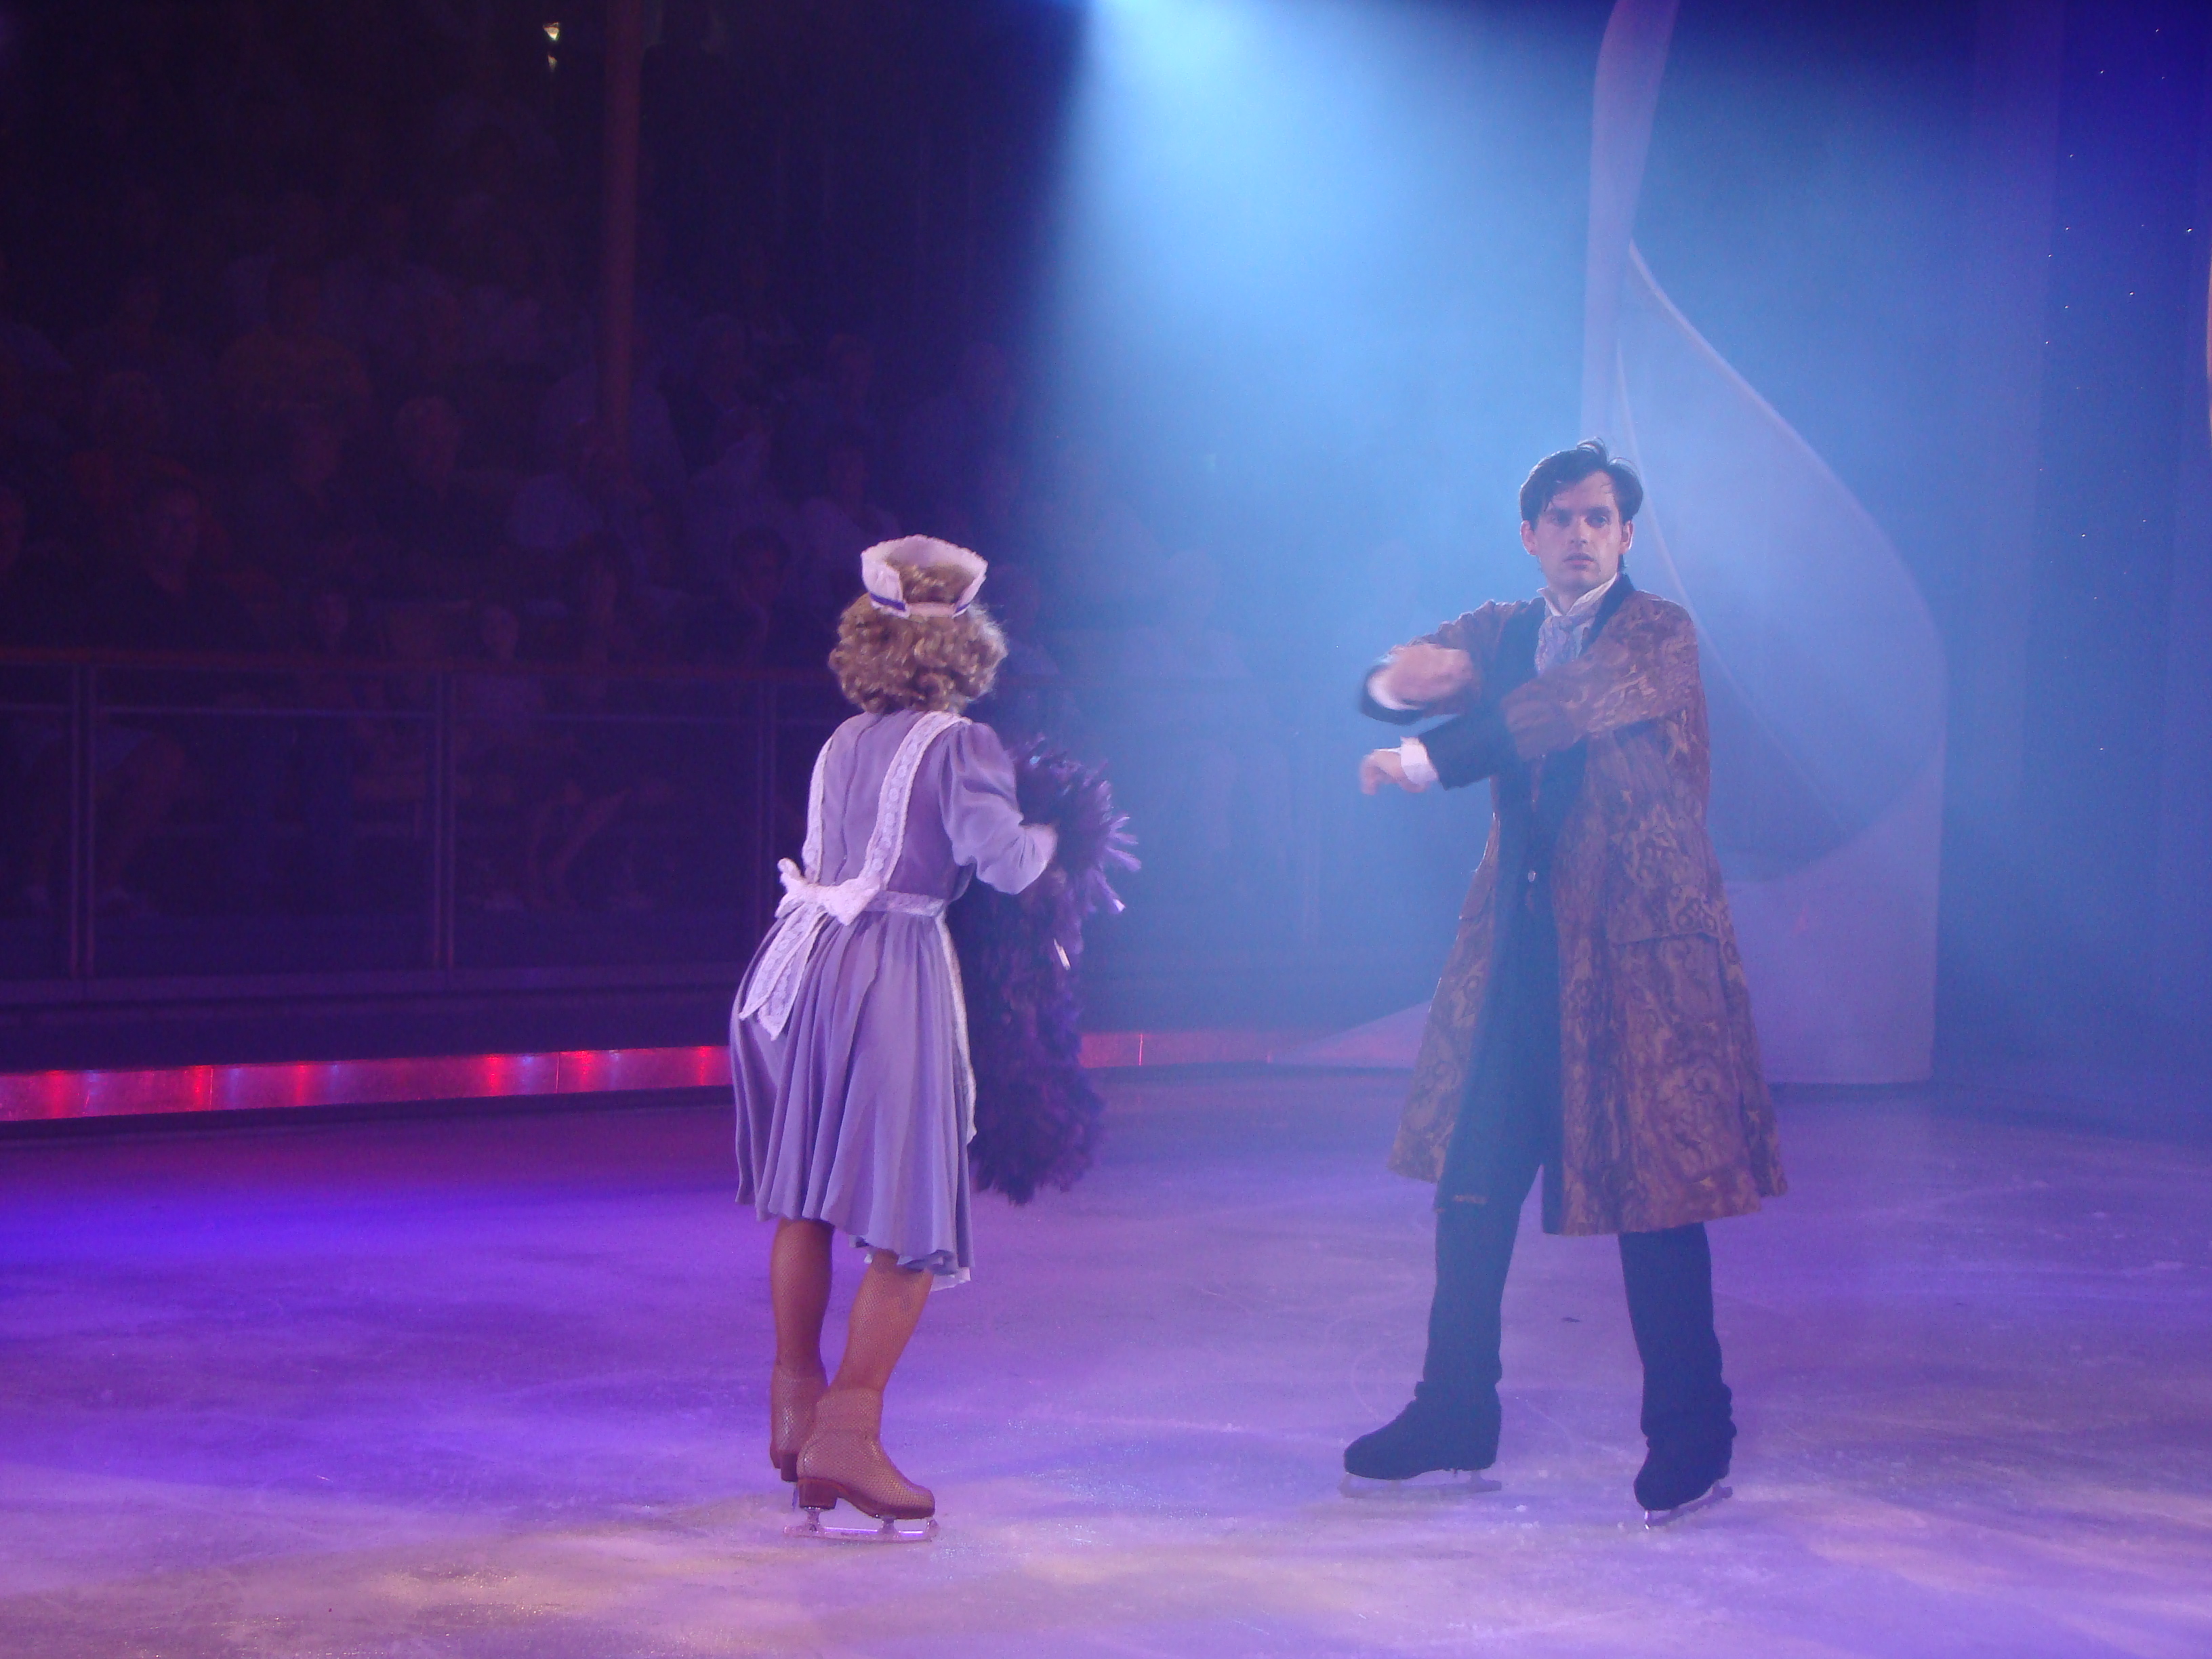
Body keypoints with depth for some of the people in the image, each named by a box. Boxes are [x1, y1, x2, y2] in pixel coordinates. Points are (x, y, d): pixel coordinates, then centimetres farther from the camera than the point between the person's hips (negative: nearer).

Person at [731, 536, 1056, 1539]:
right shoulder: (958, 745, -7)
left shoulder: (843, 743, 12)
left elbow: (828, 857, 15)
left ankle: (795, 1408, 27)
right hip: (895, 973, -7)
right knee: (911, 1218, -1)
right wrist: (1050, 833, 6)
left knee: (804, 1197, 17)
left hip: (806, 957, 7)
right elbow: (1003, 862, -14)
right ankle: (847, 1430, -8)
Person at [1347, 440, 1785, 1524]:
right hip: (1516, 946, 6)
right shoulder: (1500, 631, 13)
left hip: (1636, 946, -6)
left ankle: (1692, 1444, 7)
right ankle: (1455, 1420, 21)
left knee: (1655, 1192, -3)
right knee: (1471, 1184, 8)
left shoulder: (1660, 636, -6)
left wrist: (1426, 760, -21)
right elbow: (1384, 687, 2)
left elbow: (1558, 711, -23)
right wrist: (1402, 679, -22)